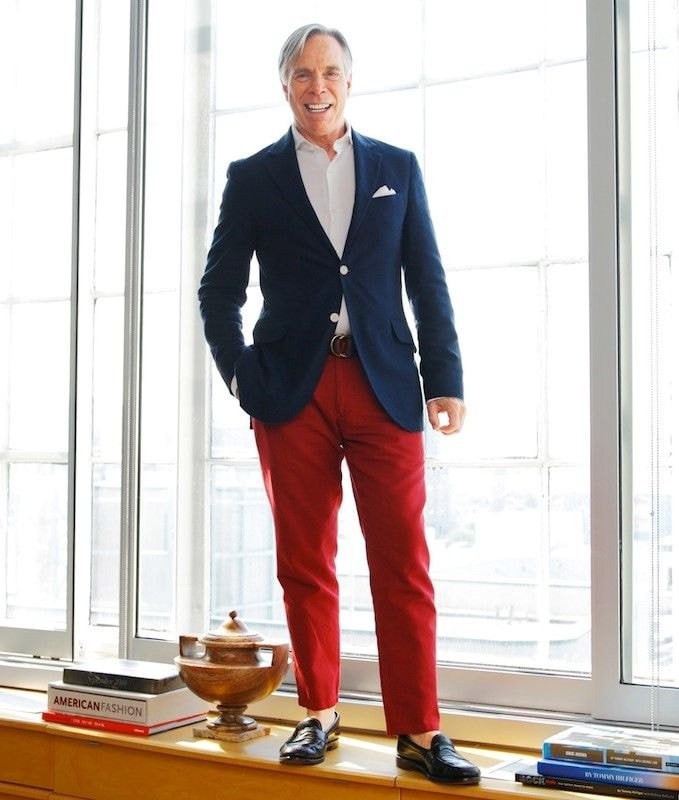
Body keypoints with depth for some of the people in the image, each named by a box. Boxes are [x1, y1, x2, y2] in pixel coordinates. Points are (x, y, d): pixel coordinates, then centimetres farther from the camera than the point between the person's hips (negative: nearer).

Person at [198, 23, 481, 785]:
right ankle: (319, 715, 19)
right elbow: (218, 289, 10)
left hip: (384, 386, 0)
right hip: (292, 392, 0)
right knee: (305, 565, 5)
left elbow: (428, 283, 8)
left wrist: (445, 378, 0)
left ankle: (419, 730, 5)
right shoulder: (253, 177, 9)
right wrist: (238, 373, -1)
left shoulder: (397, 169, 12)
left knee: (404, 563, -3)